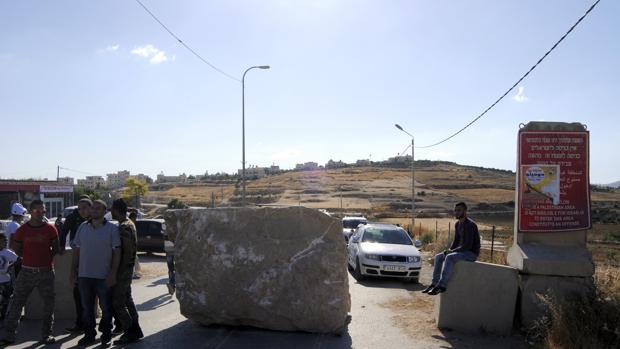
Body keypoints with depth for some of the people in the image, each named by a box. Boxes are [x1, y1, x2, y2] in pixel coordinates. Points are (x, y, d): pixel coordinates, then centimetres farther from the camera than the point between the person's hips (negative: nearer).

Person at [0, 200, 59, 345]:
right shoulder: (22, 230, 0)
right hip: (27, 271, 0)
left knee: (49, 303, 4)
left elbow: (56, 249, 10)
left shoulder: (50, 229, 1)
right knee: (16, 302, 2)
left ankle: (46, 334, 16)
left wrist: (46, 258, 3)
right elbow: (17, 248, 9)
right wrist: (29, 258, 4)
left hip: (46, 271, 0)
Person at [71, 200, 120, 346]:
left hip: (104, 277, -4)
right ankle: (89, 334, 27)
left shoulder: (112, 229, -5)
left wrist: (113, 274, -13)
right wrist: (73, 271, 7)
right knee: (87, 307, 13)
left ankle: (106, 335, 20)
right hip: (84, 275, 4)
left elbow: (117, 252, -7)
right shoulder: (82, 227, 6)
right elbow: (77, 250, 11)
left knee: (106, 308, 7)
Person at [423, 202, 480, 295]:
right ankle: (434, 283, -5)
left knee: (450, 257, -32)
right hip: (462, 251, 9)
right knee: (438, 257, 1)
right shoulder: (457, 224, 10)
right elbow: (456, 241, 18)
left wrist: (452, 251, -20)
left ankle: (442, 285, -33)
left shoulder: (470, 225, -18)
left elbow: (468, 245, -24)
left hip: (472, 253, -9)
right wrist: (449, 250, -1)